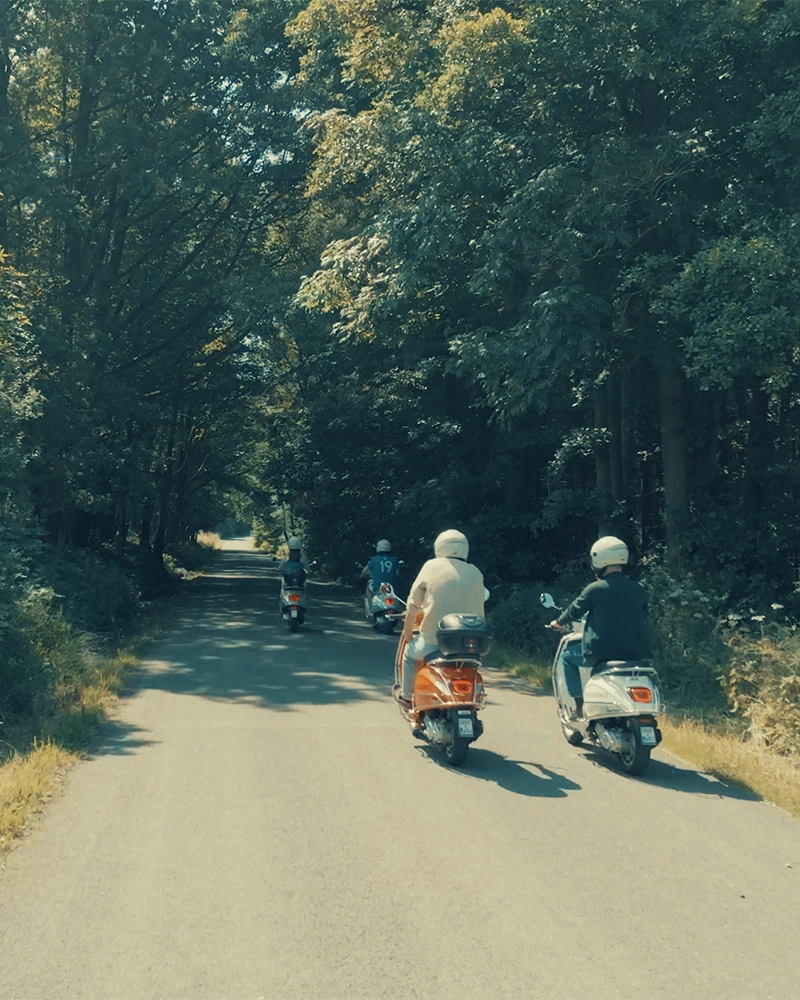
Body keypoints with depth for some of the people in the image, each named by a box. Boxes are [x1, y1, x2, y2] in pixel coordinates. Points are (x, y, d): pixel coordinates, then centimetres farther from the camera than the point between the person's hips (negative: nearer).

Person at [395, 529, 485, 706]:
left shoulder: (432, 567, 0)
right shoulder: (476, 574, 6)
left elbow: (414, 606, 4)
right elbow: (479, 612, 8)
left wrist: (407, 633, 17)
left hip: (434, 641, -2)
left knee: (410, 652, 29)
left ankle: (407, 695, 39)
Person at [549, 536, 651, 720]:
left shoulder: (595, 589, -9)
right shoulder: (639, 589, 3)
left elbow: (575, 611, 5)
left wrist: (559, 622, 26)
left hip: (601, 651, -4)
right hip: (636, 653, 4)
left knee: (567, 656, 21)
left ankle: (580, 707, 14)